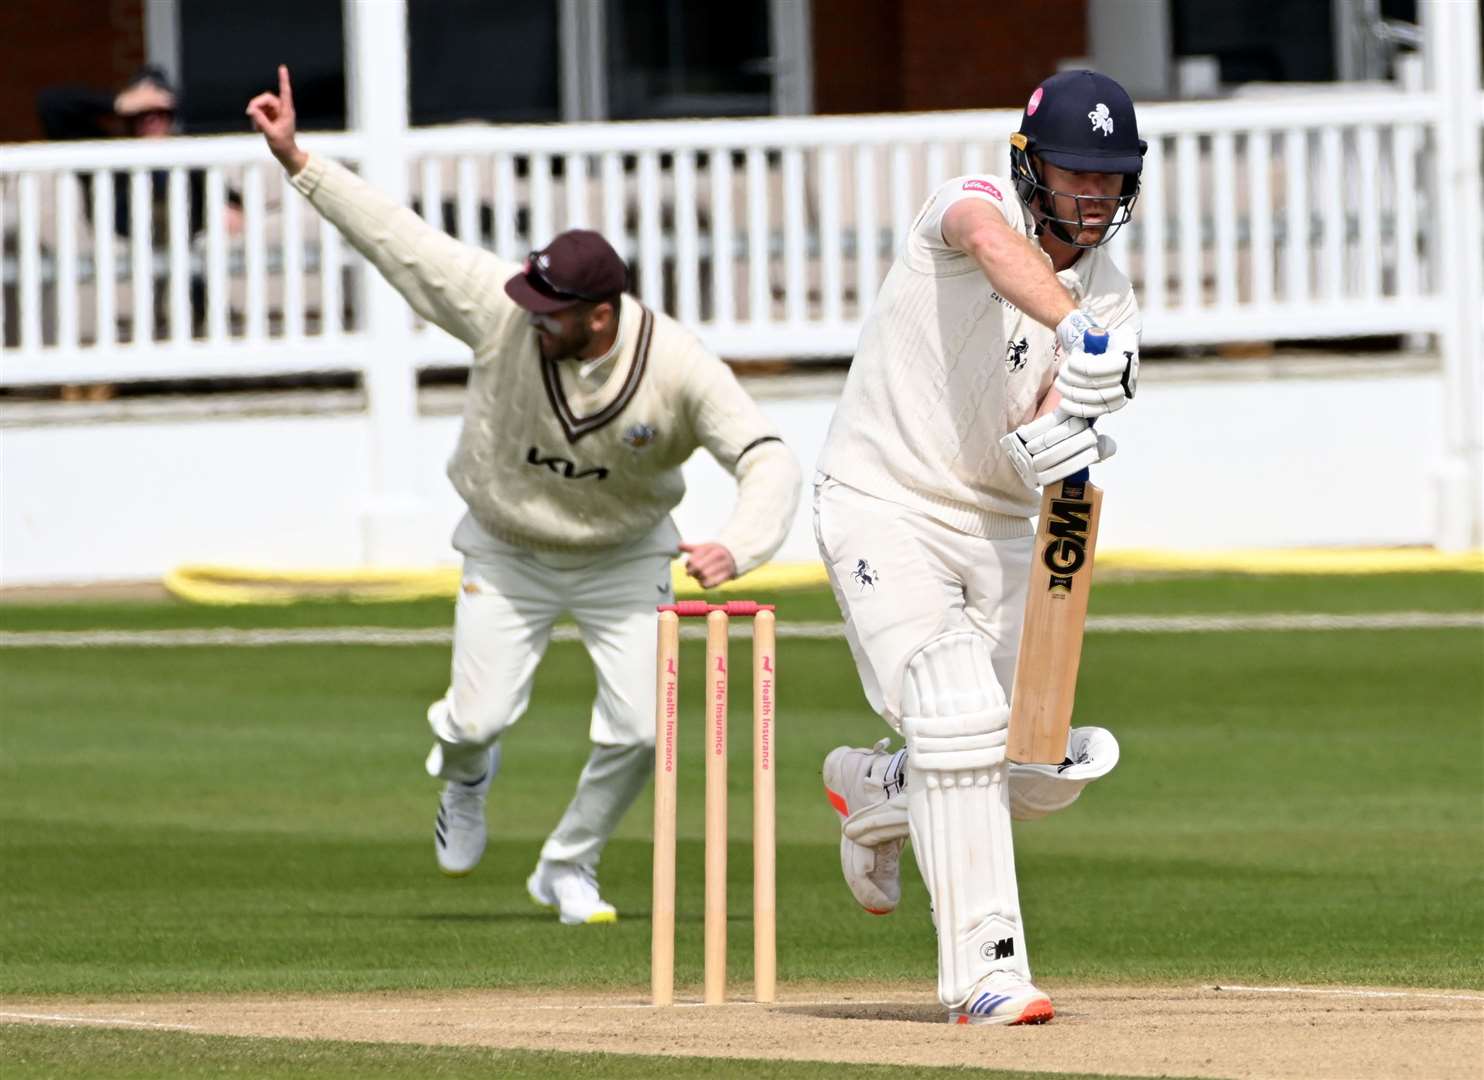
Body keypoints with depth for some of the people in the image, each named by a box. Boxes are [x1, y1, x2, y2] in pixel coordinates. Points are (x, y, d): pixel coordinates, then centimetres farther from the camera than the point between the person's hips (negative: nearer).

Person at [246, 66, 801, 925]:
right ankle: (466, 774, 34)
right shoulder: (501, 309, -27)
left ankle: (569, 868, 19)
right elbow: (398, 237, -21)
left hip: (625, 557, 0)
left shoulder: (676, 367, -30)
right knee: (479, 718, -7)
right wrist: (297, 160, -24)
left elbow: (768, 457, -32)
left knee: (639, 731, -9)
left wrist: (735, 548, -50)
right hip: (507, 554, 1)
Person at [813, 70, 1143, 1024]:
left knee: (1046, 769, 2)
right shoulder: (973, 204, -11)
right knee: (959, 714, -24)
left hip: (998, 528, 6)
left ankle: (875, 790, 34)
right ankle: (986, 972, -23)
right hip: (884, 507, -6)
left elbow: (1035, 440, -14)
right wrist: (1074, 326, -56)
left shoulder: (1112, 302, 1)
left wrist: (1056, 438, -38)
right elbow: (994, 245, -39)